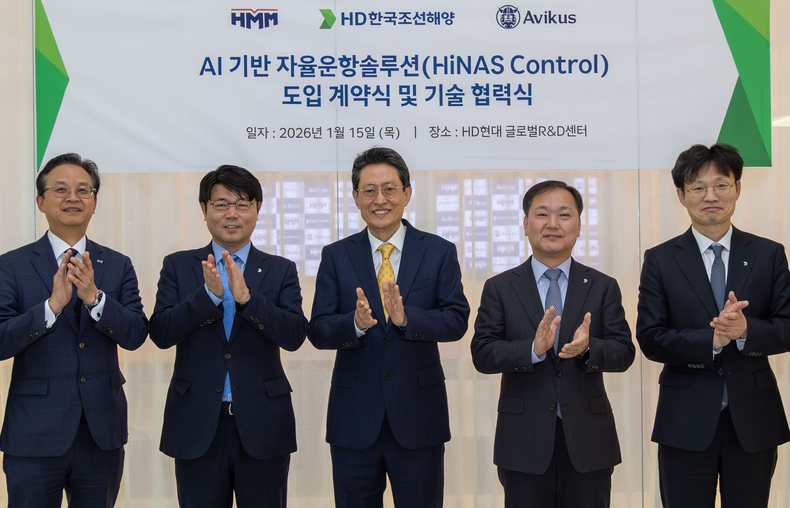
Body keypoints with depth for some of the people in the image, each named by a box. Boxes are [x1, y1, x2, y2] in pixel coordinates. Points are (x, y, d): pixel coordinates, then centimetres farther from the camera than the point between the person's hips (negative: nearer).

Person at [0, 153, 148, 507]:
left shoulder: (118, 266, 7)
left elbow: (136, 336, -4)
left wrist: (94, 296, -19)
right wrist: (52, 305, -23)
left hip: (102, 435, 3)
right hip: (35, 436, -2)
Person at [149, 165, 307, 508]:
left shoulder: (281, 270, 5)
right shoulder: (178, 266, 6)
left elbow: (294, 336, -9)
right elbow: (160, 333, -6)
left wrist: (246, 296, -22)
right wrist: (208, 294, -20)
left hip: (262, 427, 0)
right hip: (197, 426, 0)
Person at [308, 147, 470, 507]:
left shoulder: (439, 252, 2)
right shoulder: (336, 256, 4)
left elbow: (457, 320, -8)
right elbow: (317, 332, -3)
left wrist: (406, 317, -25)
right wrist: (356, 323, -24)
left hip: (418, 420, -1)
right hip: (354, 420, 1)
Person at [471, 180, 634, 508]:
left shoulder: (603, 287, 7)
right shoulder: (499, 288, 4)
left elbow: (624, 353, -1)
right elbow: (482, 354, -6)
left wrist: (588, 348, -22)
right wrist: (533, 349, -23)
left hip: (588, 441, 1)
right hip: (524, 441, -1)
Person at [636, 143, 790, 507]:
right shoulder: (660, 260, 1)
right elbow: (650, 339, -7)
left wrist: (746, 330, -21)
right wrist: (712, 339, -21)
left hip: (753, 421, 1)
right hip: (686, 422, -1)